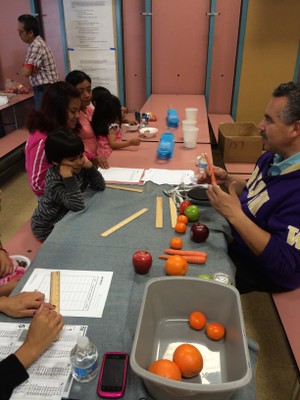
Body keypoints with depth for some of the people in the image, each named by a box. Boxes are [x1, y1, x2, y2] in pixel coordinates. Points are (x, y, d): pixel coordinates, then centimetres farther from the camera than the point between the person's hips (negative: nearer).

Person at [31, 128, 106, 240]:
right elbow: (78, 206, -40)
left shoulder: (79, 168, -16)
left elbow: (100, 187, -16)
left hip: (65, 216, 6)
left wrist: (90, 166, -29)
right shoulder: (54, 182, -34)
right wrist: (68, 178, -46)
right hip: (48, 228, -6)